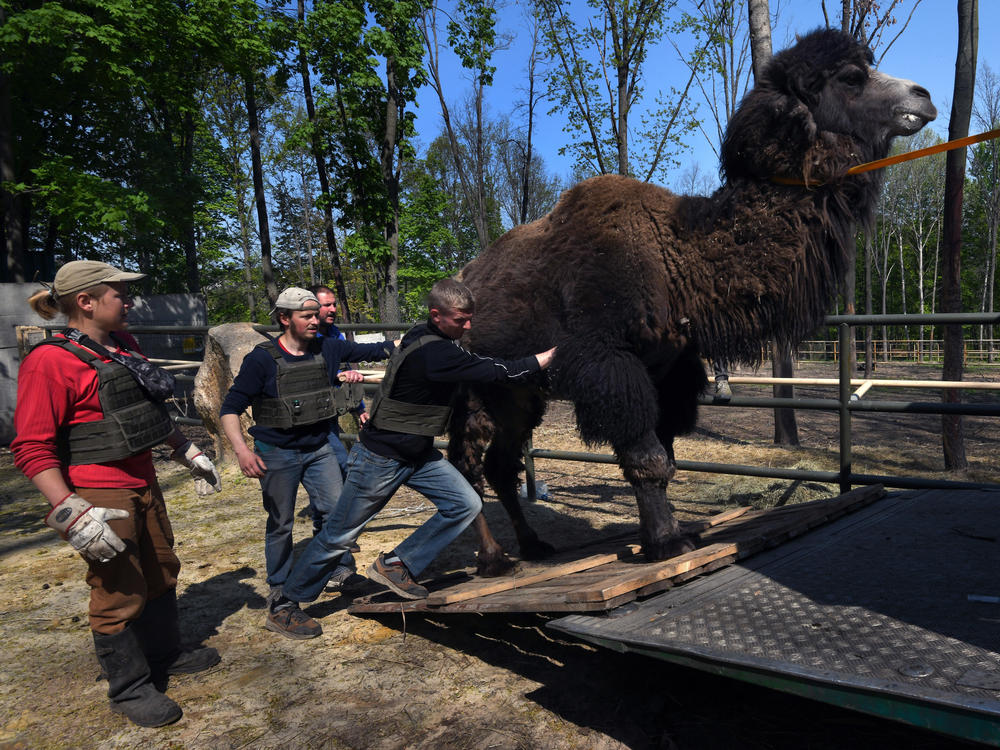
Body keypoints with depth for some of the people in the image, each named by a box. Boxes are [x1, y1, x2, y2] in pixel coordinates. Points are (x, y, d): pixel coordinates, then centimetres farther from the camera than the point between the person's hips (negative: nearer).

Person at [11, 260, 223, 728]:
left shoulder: (124, 349, 10)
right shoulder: (51, 361, -17)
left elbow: (153, 414, 22)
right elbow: (31, 449, -19)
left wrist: (190, 456, 23)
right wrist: (71, 513, -25)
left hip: (143, 487, 9)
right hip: (99, 498, -9)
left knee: (162, 572, 20)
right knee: (120, 592, 3)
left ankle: (166, 655, 41)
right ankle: (129, 689, 23)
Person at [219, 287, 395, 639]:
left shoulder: (327, 348, -2)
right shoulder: (262, 359, -16)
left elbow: (373, 350, 5)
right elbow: (231, 408, -15)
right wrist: (242, 449, -28)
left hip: (318, 448, 4)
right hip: (277, 454, -4)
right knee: (280, 525, 4)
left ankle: (345, 571, 26)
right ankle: (279, 603, 17)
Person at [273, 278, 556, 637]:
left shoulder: (423, 338, -1)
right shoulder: (433, 353, -29)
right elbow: (499, 371, -28)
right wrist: (554, 353, -19)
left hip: (417, 454, 9)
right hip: (380, 457, -9)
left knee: (466, 504, -1)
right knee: (340, 535, 3)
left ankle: (394, 566, 10)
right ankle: (288, 600, 23)